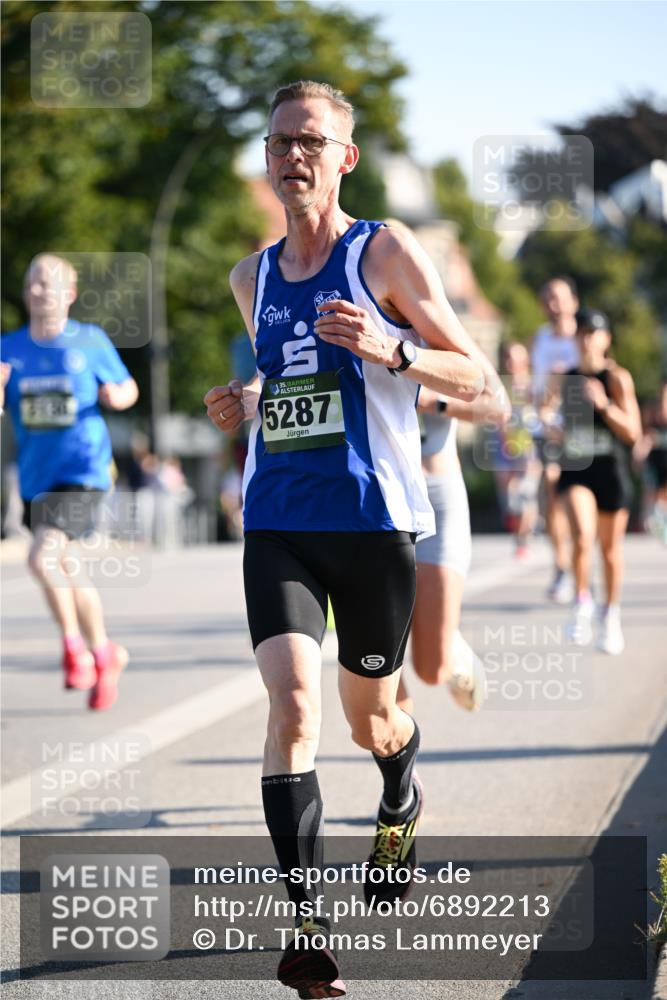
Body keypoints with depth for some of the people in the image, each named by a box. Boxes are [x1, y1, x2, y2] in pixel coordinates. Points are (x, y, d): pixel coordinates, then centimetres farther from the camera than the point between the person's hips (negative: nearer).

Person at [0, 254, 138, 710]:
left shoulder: (91, 341, -2)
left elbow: (128, 388, 9)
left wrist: (117, 394, -13)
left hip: (82, 470, -5)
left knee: (44, 557, -23)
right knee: (69, 570, 15)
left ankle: (74, 642, -3)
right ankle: (104, 653, 34)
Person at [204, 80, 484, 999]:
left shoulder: (385, 254, -3)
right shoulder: (253, 278, 12)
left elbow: (473, 378, -3)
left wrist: (390, 349, -21)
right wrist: (241, 406, 7)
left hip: (374, 517, -3)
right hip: (277, 521, 3)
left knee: (369, 718, 13)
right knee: (293, 705, -17)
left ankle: (401, 806, 50)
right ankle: (304, 921, -17)